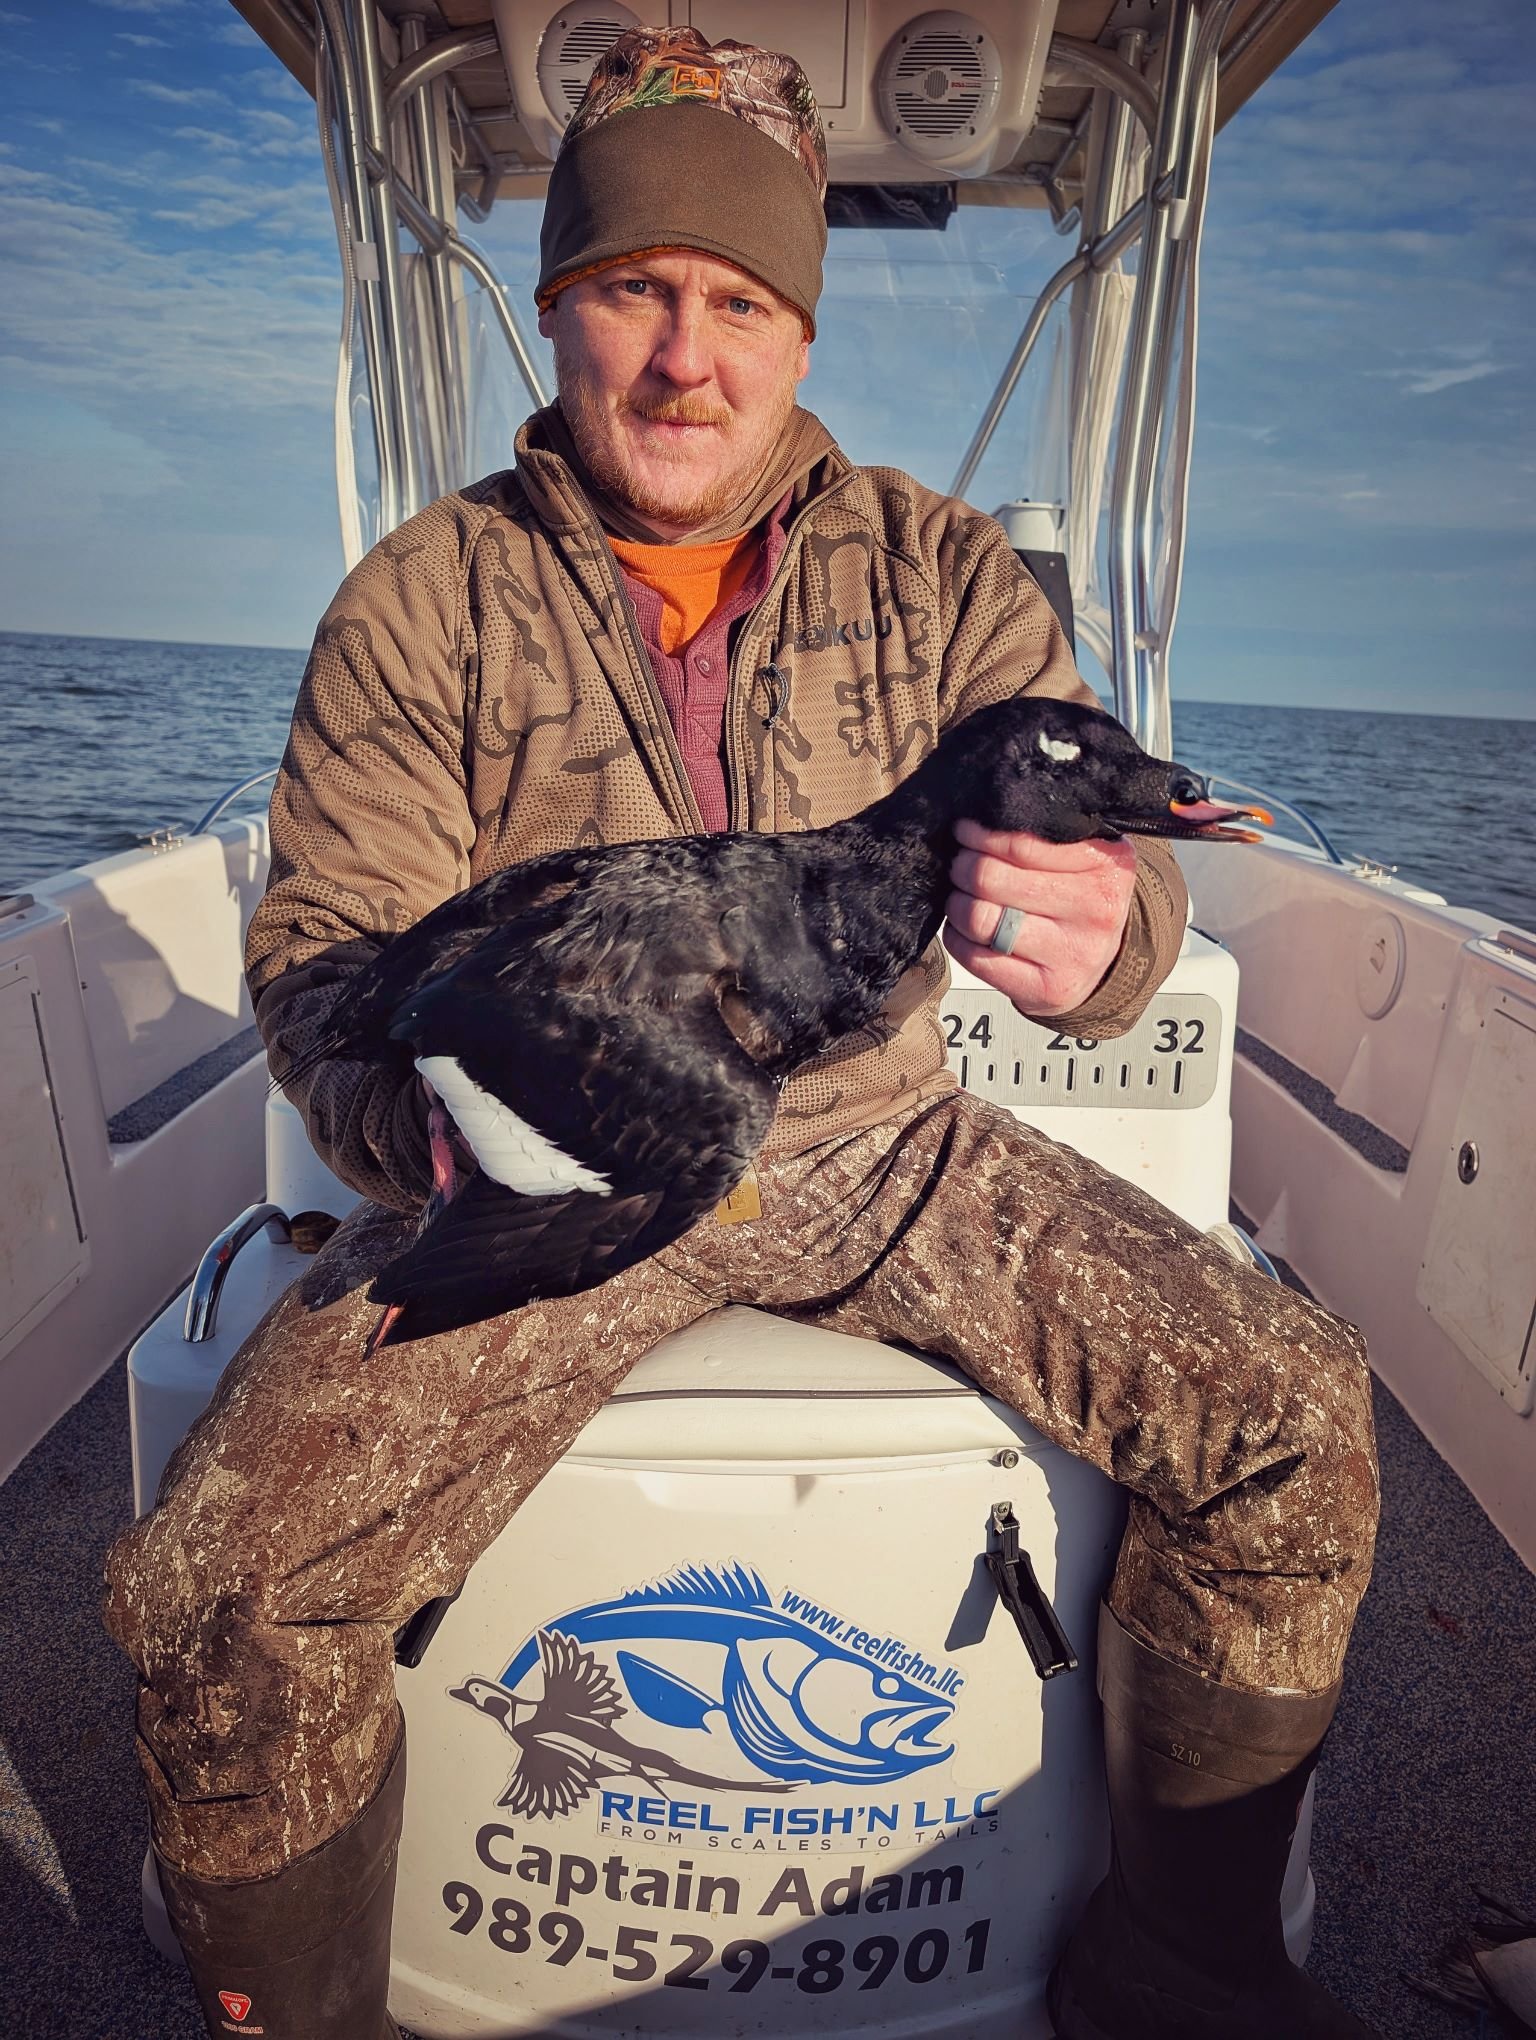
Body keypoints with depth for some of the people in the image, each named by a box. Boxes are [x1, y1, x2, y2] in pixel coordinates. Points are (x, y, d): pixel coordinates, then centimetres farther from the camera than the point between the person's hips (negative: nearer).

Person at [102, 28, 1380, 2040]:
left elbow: (1115, 865, -4)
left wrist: (1093, 928, -30)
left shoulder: (942, 571, 3)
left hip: (877, 1135, 2)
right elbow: (326, 953, -5)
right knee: (218, 1580, -20)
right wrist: (430, 1118, -29)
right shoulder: (426, 602, -1)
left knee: (1293, 1420, -9)